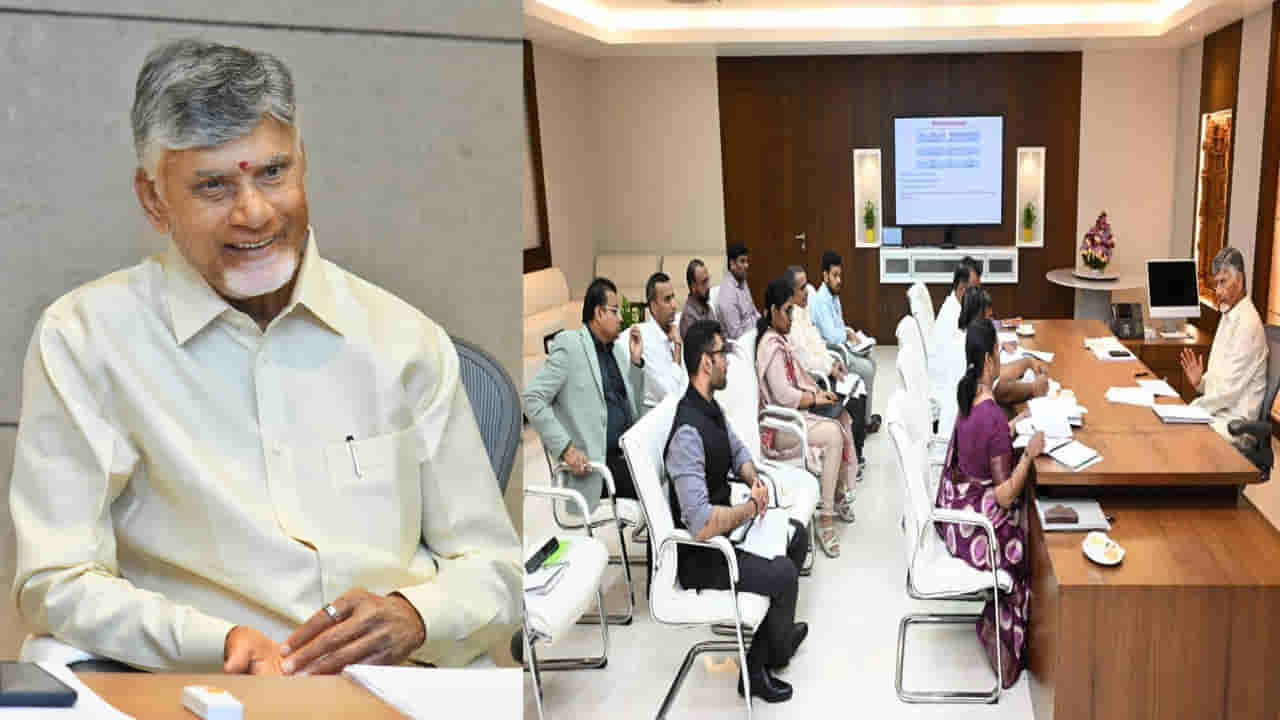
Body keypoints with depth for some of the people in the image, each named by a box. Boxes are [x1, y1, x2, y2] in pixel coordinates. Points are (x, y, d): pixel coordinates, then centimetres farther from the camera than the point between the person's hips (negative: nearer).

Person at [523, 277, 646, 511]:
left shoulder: (617, 348, 18)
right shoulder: (570, 345, -3)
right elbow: (532, 398, -10)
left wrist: (636, 360, 8)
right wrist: (566, 448, -16)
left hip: (628, 452, 7)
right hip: (596, 462, -7)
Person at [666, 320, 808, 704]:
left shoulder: (711, 407, 0)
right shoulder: (688, 431, -31)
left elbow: (738, 450, 19)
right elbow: (702, 525, -37)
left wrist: (754, 479, -2)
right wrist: (751, 507, -21)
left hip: (725, 524, 10)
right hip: (699, 556, -10)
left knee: (797, 535, 14)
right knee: (783, 574, -20)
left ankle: (777, 630, 25)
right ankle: (759, 666, 7)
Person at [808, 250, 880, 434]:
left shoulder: (834, 295, 9)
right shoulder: (821, 300, -23)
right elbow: (831, 336, -28)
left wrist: (849, 332, 2)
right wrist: (847, 335, -10)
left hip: (840, 345, 10)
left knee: (871, 361, 10)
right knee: (867, 369, -10)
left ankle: (865, 414, 16)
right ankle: (865, 421, 3)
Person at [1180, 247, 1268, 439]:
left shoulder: (1248, 323, -17)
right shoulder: (1227, 315, 13)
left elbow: (1230, 389, -19)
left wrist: (1195, 407, -12)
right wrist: (1200, 381, 1)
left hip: (1234, 422, -8)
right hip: (1217, 411, 8)